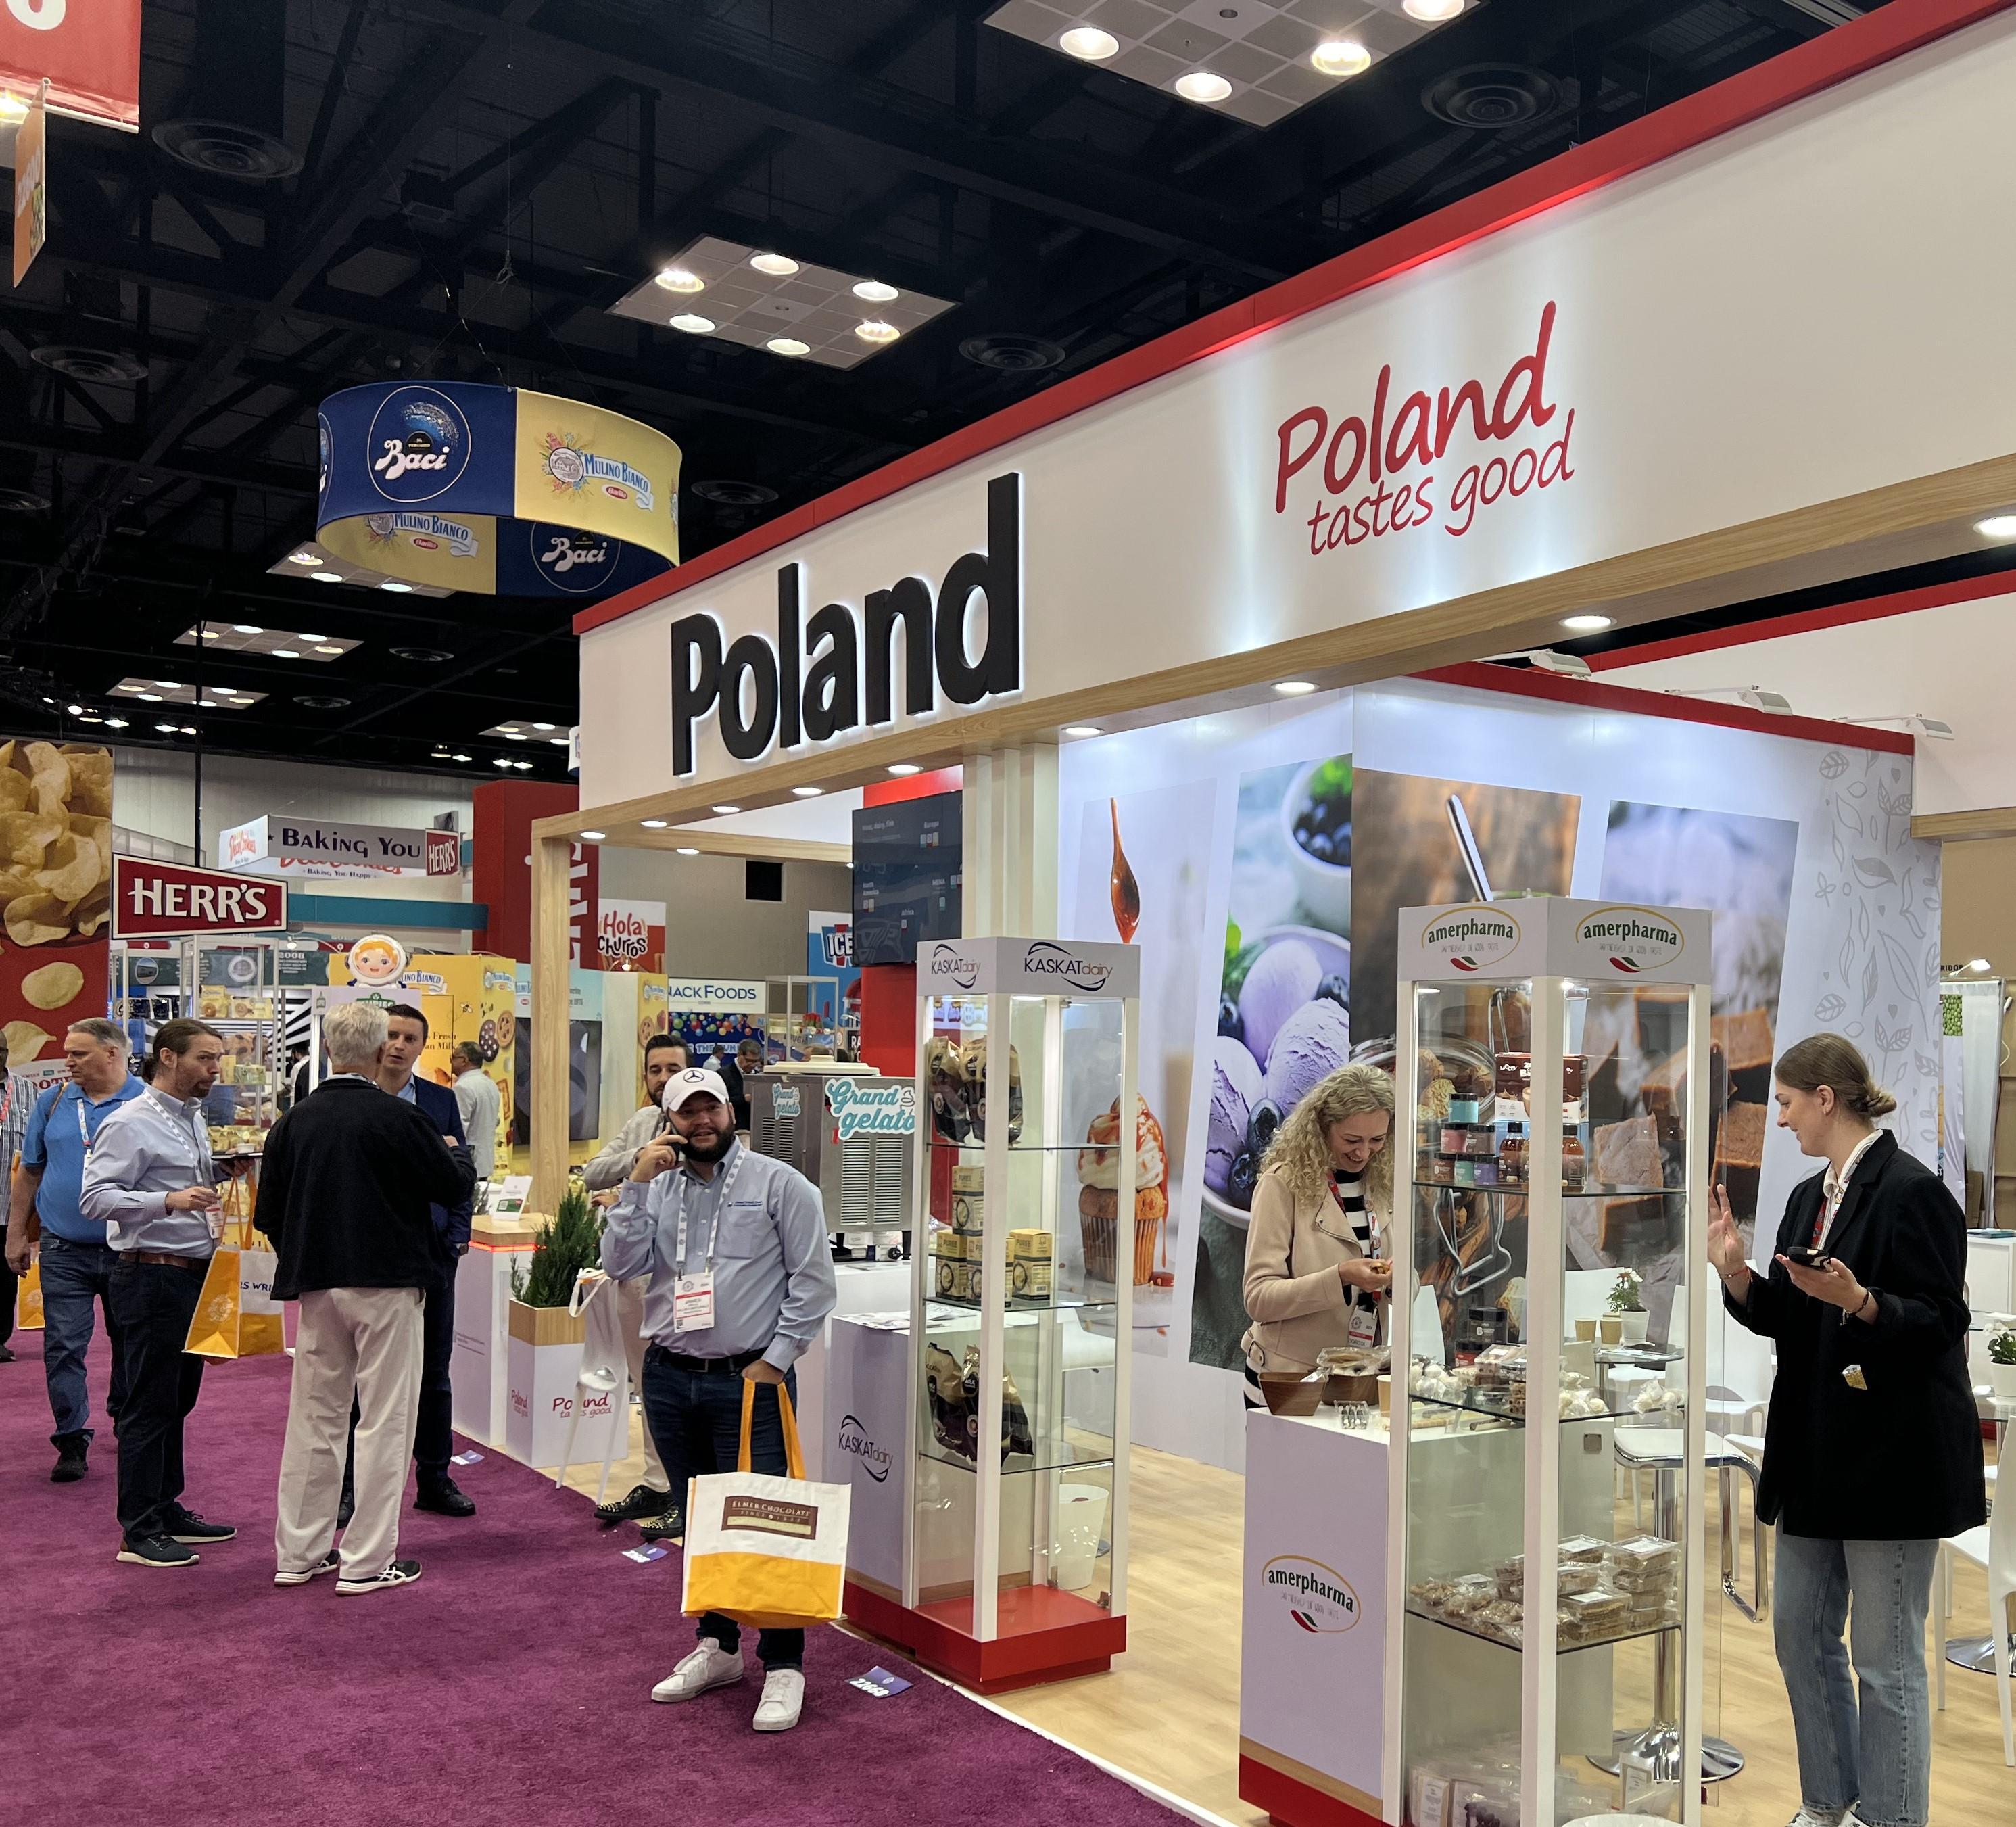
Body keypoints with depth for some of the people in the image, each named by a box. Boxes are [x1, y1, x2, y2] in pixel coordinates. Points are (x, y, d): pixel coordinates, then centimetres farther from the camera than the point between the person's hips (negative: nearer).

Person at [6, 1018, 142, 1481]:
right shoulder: (53, 1102, 4)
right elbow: (29, 1173, 11)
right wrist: (16, 1235, 9)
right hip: (64, 1251, 1)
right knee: (63, 1346, -3)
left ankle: (126, 1419, 31)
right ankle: (72, 1441, 4)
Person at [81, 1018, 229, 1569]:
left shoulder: (194, 1119, 14)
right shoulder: (131, 1124, -14)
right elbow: (96, 1197, -23)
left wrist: (216, 1198, 10)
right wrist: (170, 1201, -33)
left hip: (194, 1275, 9)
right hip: (152, 1278, -9)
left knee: (178, 1400, 16)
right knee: (149, 1405, -3)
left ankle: (167, 1509, 27)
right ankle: (139, 1531, 5)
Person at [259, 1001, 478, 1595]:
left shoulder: (294, 1122, 2)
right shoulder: (397, 1118, -14)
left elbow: (268, 1213, 5)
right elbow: (455, 1186, -6)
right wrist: (458, 1153, 16)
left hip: (316, 1285, 5)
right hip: (387, 1283, -5)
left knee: (314, 1417, 15)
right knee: (384, 1421, 3)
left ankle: (299, 1553, 23)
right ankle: (368, 1562, 5)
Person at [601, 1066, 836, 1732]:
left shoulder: (779, 1184, -3)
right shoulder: (657, 1188, 10)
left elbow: (813, 1280, -5)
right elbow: (621, 1263, -2)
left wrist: (775, 1360, -9)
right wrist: (639, 1184, -9)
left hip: (748, 1379, -5)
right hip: (669, 1378, 5)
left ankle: (783, 1666, 4)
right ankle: (716, 1646, 29)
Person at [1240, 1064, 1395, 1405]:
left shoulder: (1384, 1183, 2)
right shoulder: (1284, 1183, -13)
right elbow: (1258, 1299, -18)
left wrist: (1400, 1277, -15)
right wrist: (1339, 1277, -30)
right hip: (1288, 1379, -4)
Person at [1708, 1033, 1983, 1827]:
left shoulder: (1911, 1190, -15)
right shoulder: (1810, 1197, 11)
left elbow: (1940, 1324, -18)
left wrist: (1858, 1301, -33)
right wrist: (1734, 1272, -2)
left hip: (1893, 1454, -9)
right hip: (1819, 1451, 9)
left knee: (1887, 1658, 1)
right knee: (1801, 1634, 17)